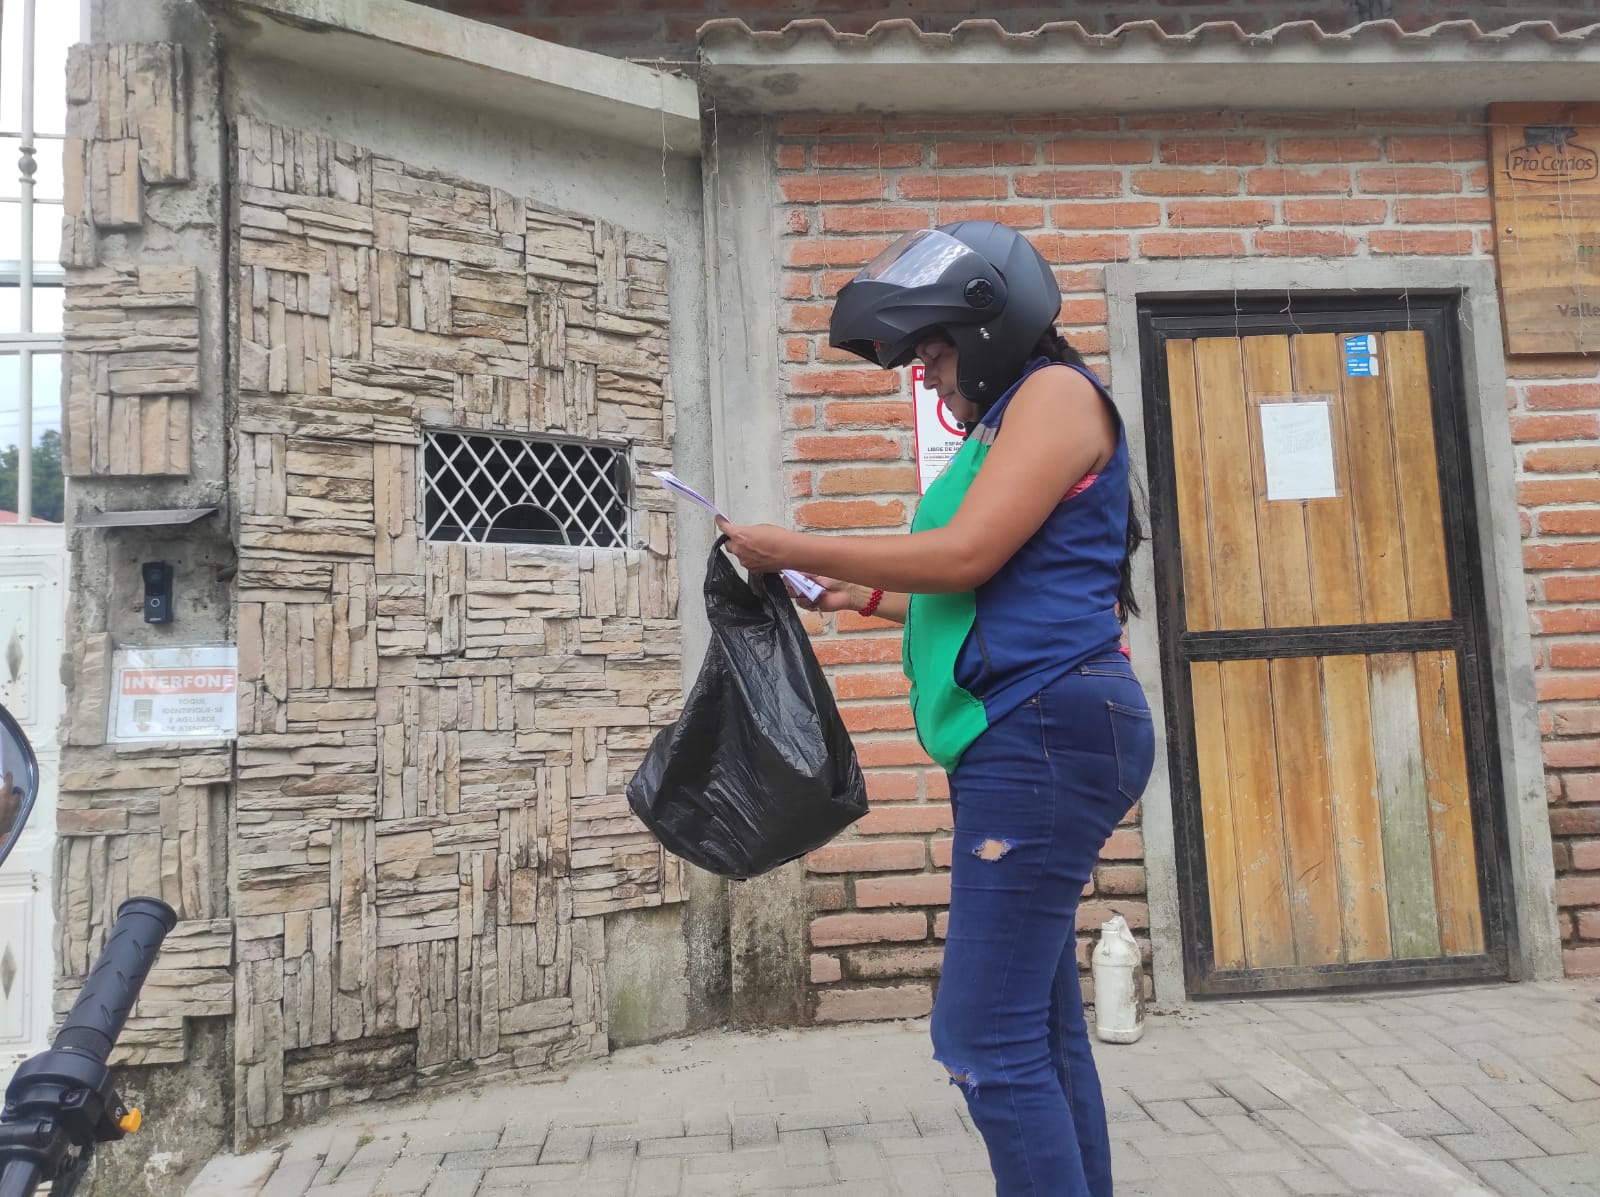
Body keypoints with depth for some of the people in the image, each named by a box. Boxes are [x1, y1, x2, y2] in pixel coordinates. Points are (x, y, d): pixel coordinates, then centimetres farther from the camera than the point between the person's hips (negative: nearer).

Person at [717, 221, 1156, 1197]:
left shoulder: (1056, 391, -4)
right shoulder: (1011, 419, 23)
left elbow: (964, 555, -15)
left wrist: (793, 550, -7)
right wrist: (873, 598, 21)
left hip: (1048, 727, -10)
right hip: (1023, 739, 10)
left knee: (988, 1039, -9)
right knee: (1041, 1030, 13)